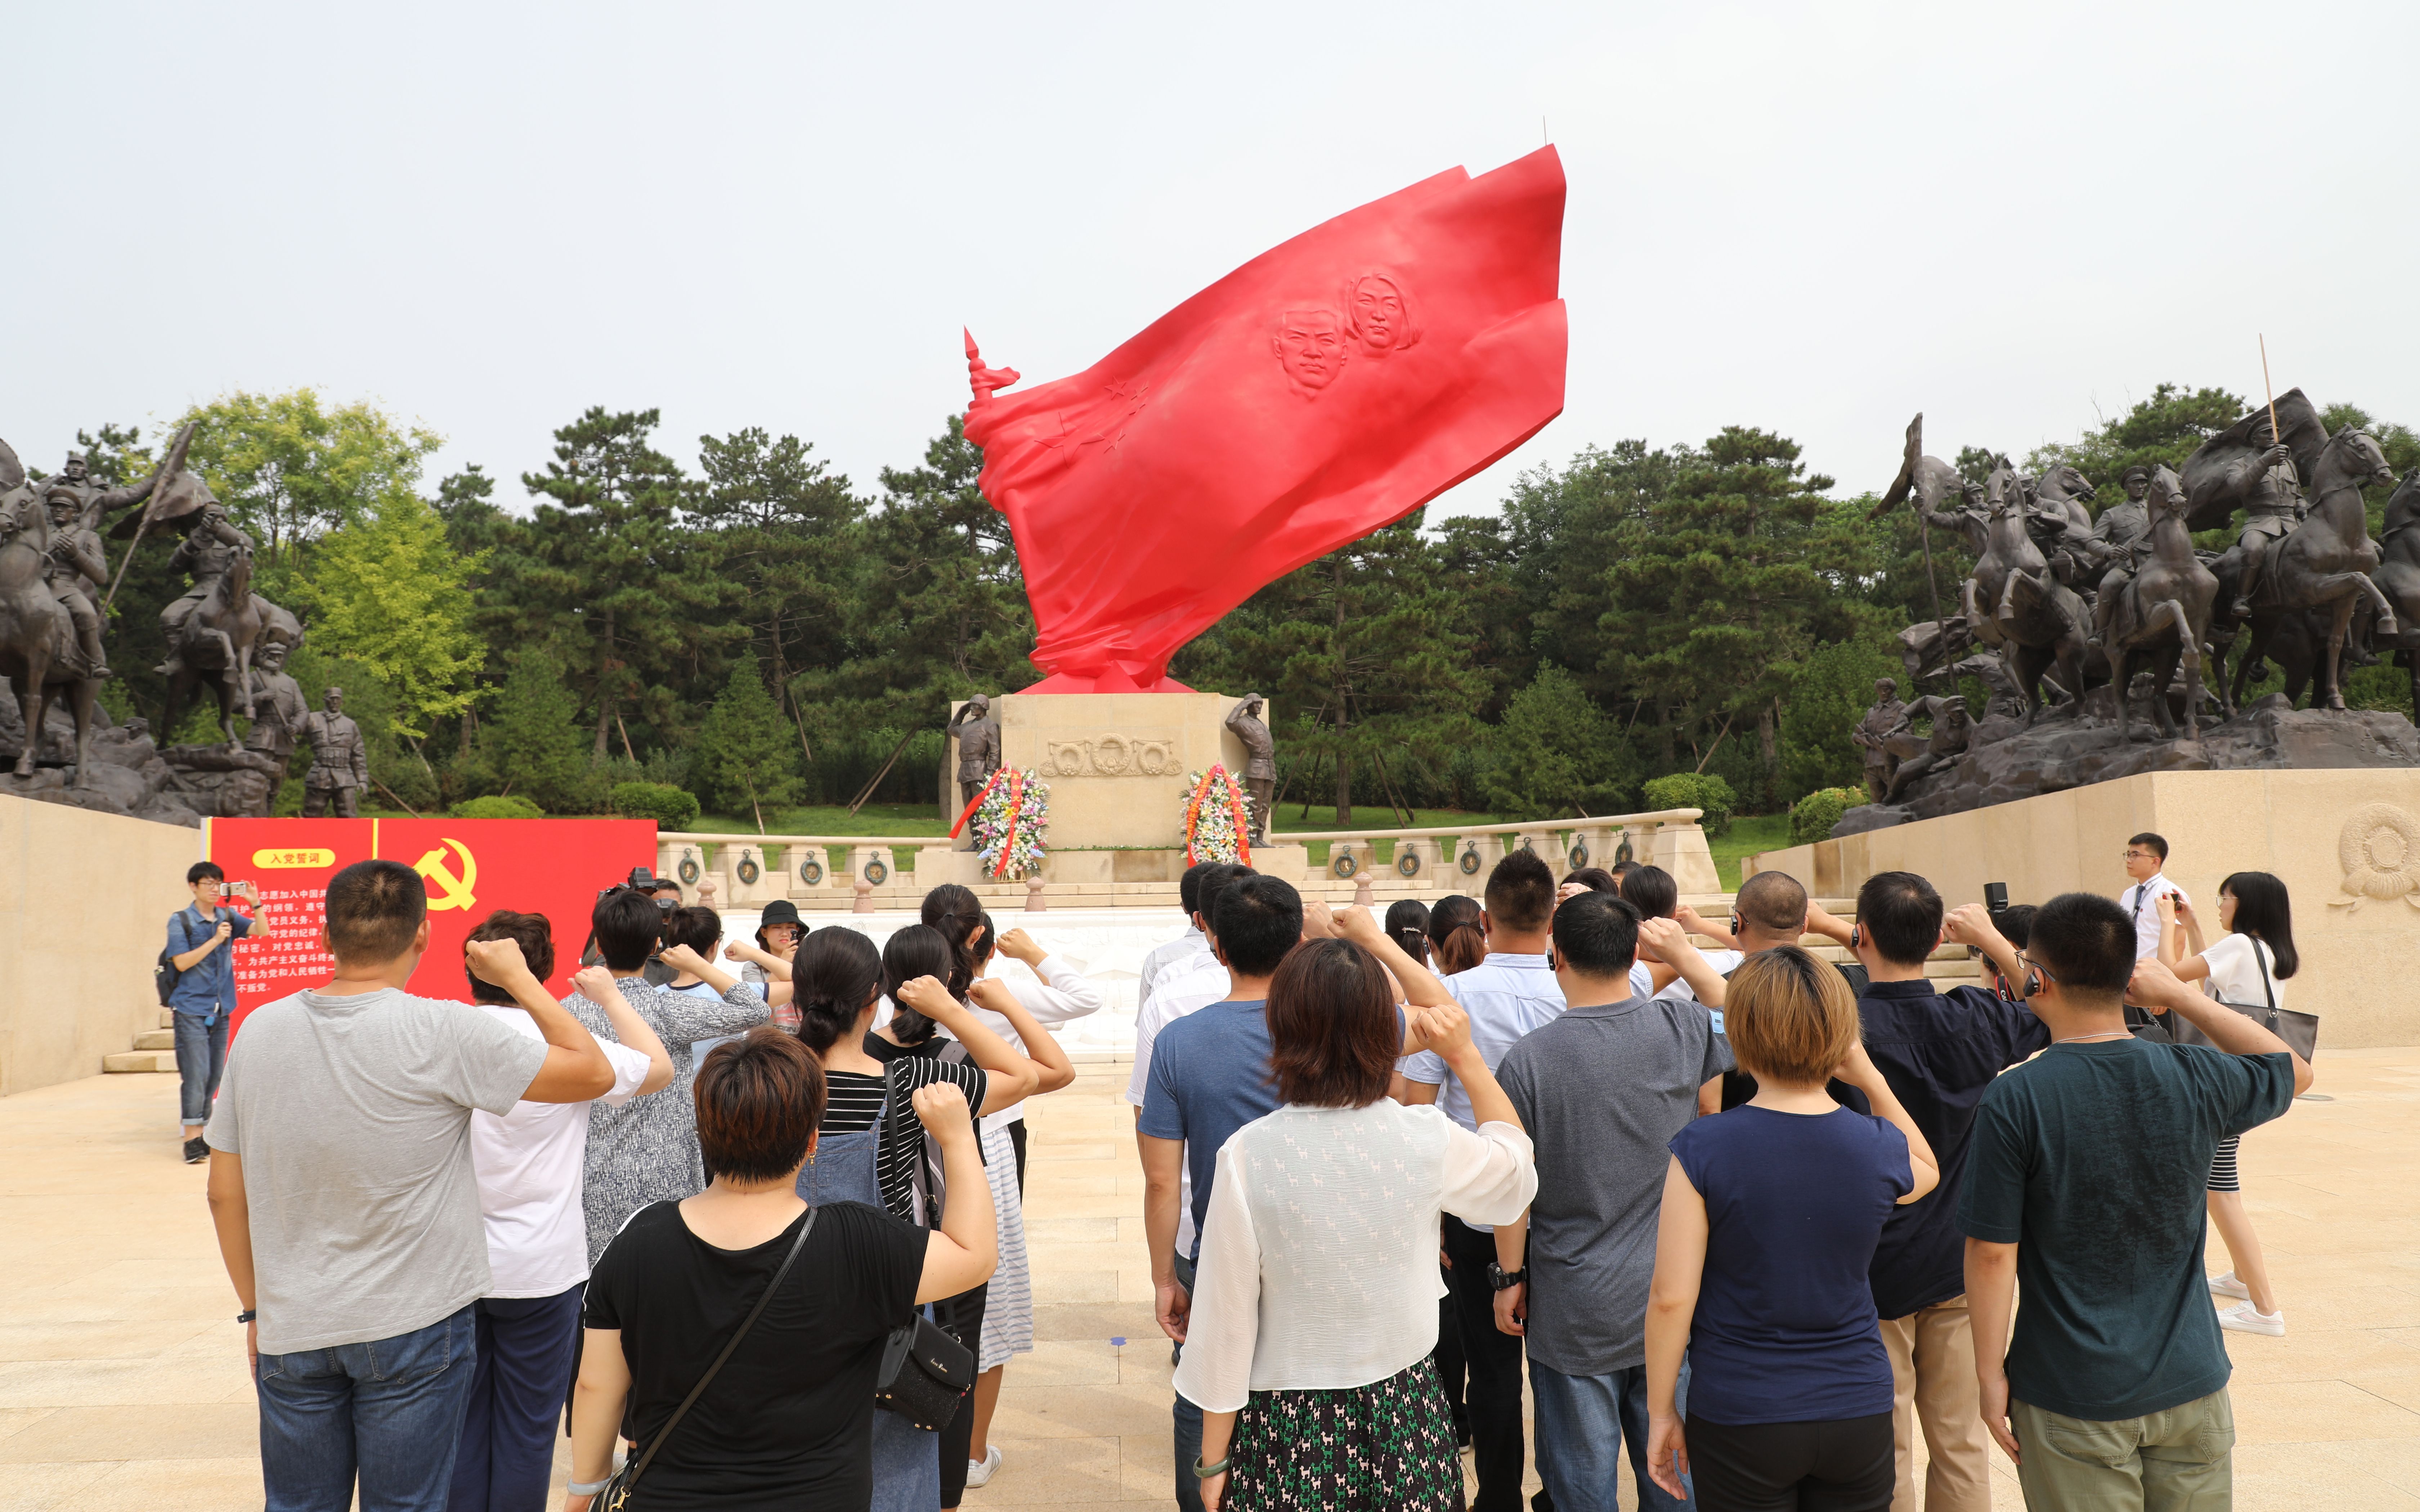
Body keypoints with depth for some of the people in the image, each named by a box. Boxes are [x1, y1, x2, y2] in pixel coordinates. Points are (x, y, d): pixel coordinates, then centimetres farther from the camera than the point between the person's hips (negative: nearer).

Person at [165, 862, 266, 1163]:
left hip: (221, 1009, 5)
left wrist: (255, 903, -12)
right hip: (191, 1009, -5)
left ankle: (204, 1134, 18)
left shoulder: (227, 917, 8)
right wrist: (216, 940, -17)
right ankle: (192, 1140, -4)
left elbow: (262, 932, 0)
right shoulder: (180, 921, -3)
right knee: (196, 1074, -9)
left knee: (215, 1075, 8)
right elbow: (182, 962, -11)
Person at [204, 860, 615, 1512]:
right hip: (411, 1332, -4)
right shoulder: (441, 1033, -19)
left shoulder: (259, 1030, -3)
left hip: (292, 1333, 4)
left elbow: (225, 1193, 5)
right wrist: (519, 978, -3)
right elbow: (594, 1073, -12)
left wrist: (256, 1309, 17)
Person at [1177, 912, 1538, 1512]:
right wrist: (1466, 1058, 9)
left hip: (1288, 1424, -2)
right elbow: (1516, 1167, 8)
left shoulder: (1247, 1154, -20)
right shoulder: (1428, 1141, -15)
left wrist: (1214, 1462, 1)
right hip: (1405, 1413, 2)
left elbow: (1228, 1321, -12)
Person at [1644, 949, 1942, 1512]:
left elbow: (1671, 1297, -15)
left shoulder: (1701, 1151, -18)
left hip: (1738, 1422, -2)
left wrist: (1661, 1410, -2)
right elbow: (1927, 1170, 18)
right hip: (1858, 1413, 3)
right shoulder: (1880, 1148, -9)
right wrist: (1869, 1076, 9)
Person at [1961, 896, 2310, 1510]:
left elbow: (1992, 1253, -15)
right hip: (2190, 1383, 3)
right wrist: (2181, 995, 9)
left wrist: (1992, 1374, -4)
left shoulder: (2013, 1102, -18)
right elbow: (2295, 1072, 15)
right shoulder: (2197, 1080, -8)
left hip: (2073, 1398, -3)